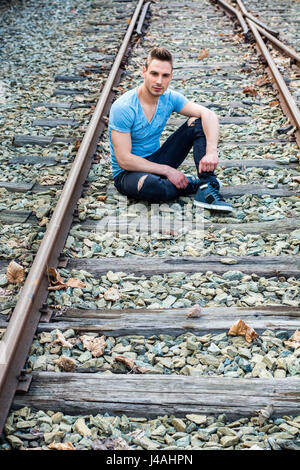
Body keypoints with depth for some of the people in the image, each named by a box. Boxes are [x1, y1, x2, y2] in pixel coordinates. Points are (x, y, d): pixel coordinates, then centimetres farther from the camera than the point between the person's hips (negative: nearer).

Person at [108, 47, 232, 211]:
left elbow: (209, 115, -15)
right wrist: (167, 170, -24)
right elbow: (123, 160, -24)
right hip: (127, 173, -6)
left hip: (156, 162, 6)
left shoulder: (170, 98, -5)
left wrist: (211, 151, -33)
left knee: (198, 122, -8)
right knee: (149, 185, -43)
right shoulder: (123, 108, -22)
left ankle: (207, 190, -22)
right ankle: (193, 184, -11)